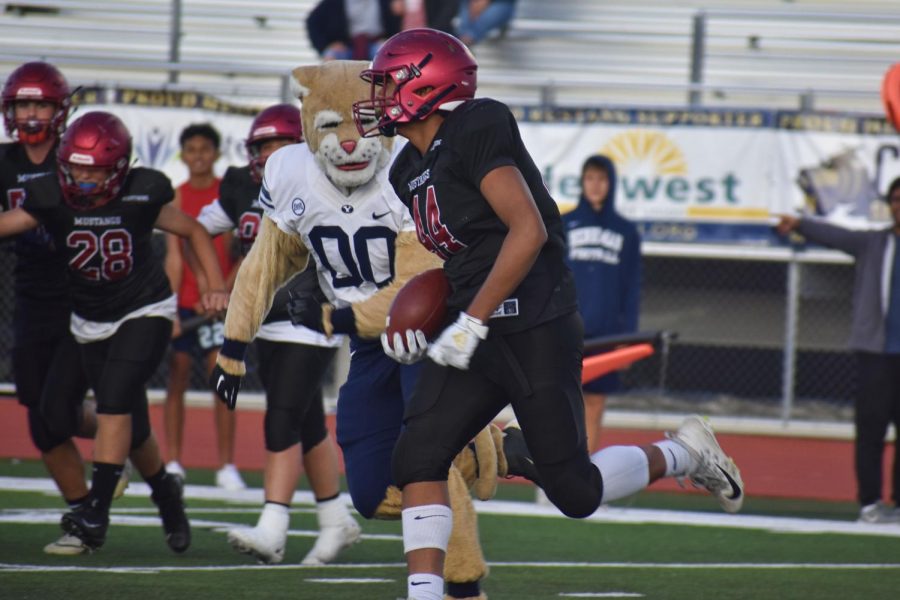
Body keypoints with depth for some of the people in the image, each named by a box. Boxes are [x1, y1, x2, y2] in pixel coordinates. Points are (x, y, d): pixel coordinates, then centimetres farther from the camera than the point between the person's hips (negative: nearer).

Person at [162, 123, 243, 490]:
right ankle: (173, 463, 7)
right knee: (177, 380, 2)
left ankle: (226, 466, -2)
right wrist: (171, 307, -8)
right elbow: (173, 257, 0)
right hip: (183, 301, 1)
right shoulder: (177, 198, 5)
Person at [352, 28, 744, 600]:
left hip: (535, 331, -8)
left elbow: (529, 232, -21)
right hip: (476, 334, 8)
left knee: (575, 490, -4)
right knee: (418, 455, -8)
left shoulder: (476, 131, -14)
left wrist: (469, 323, -21)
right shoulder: (410, 169, 14)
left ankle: (684, 455, 21)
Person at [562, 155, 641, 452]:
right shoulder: (563, 225, 7)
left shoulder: (626, 232, 10)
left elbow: (632, 287, 9)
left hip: (605, 333, 2)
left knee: (594, 409, 3)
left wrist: (628, 334, 1)